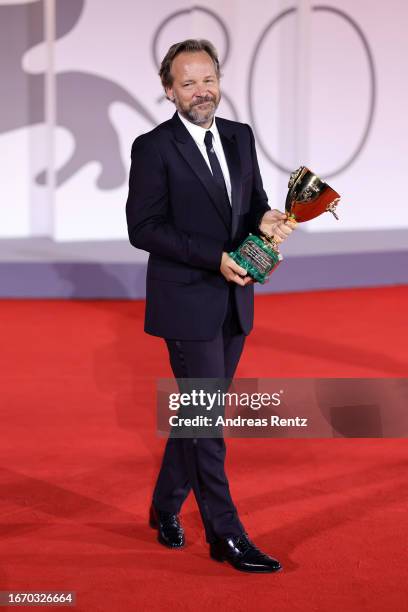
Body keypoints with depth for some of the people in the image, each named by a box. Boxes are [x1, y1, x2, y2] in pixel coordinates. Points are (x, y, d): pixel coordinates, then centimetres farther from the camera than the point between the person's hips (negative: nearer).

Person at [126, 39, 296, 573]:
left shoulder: (240, 137, 9)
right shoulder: (154, 148, -11)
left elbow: (254, 203, 17)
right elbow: (143, 228, -13)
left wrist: (267, 221, -9)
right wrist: (214, 257, -20)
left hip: (233, 301, 7)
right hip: (187, 303, -6)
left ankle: (166, 507, 32)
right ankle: (226, 535, 3)